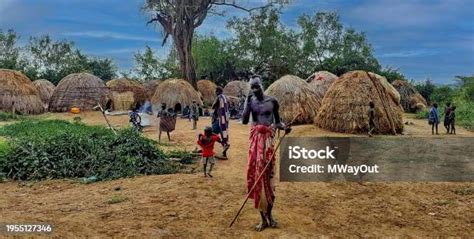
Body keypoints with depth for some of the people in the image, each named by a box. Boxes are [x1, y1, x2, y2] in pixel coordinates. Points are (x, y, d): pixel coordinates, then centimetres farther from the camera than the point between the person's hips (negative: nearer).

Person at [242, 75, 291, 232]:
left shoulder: (272, 101, 3)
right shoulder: (250, 101, 5)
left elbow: (277, 121, 9)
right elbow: (244, 121, -7)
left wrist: (284, 127, -12)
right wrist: (248, 101, -10)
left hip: (268, 138, -1)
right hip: (255, 139, 1)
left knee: (268, 173, -1)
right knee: (257, 172, 0)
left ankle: (269, 215, 15)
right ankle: (263, 218, 10)